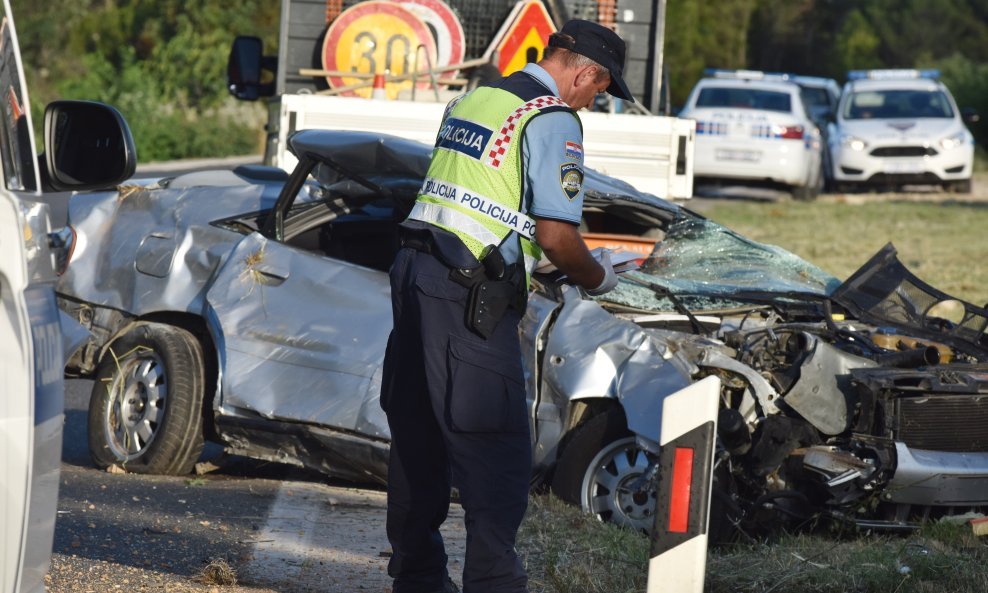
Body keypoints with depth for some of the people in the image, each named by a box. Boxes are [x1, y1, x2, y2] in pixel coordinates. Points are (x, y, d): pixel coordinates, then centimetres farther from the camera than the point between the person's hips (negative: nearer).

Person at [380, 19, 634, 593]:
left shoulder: (471, 99, 17)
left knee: (418, 437, 15)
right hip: (470, 294, -9)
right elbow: (557, 236, -14)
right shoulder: (553, 120, -9)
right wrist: (597, 277, 5)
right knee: (497, 449, -6)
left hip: (414, 267, 9)